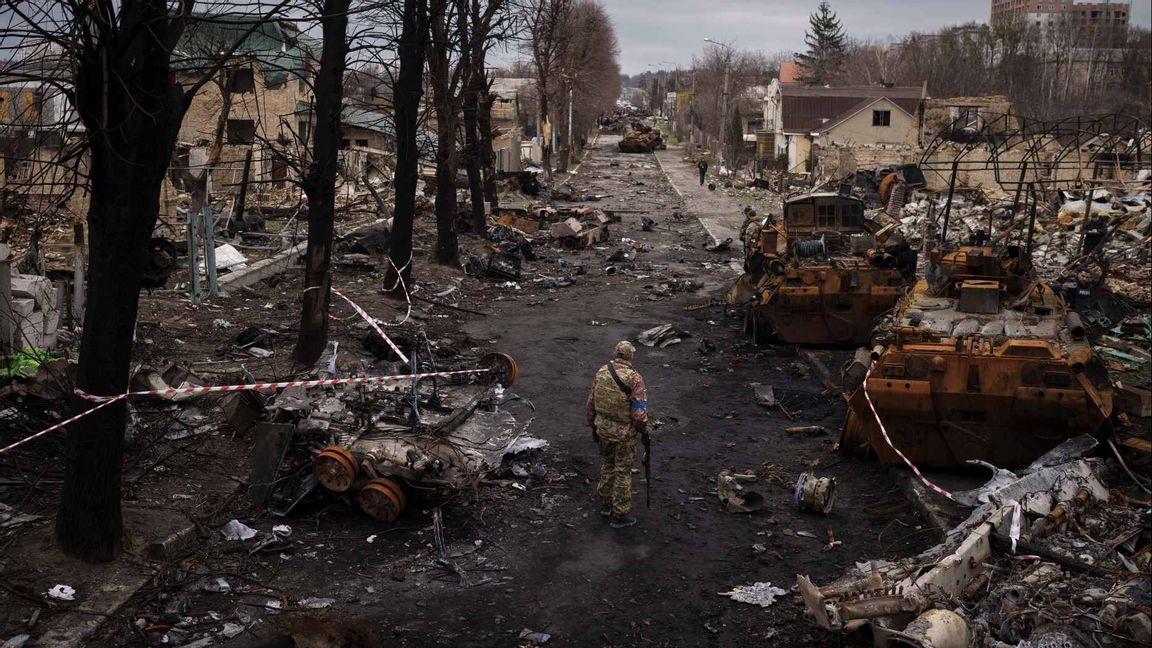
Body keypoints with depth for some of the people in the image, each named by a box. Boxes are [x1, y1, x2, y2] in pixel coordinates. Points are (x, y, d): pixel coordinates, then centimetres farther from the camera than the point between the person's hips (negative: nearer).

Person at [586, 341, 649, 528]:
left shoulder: (601, 372, -3)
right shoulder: (634, 378, -20)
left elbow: (591, 403, 5)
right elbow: (639, 412, -20)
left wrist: (593, 426, 17)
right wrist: (644, 433, -6)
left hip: (603, 429, 5)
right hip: (624, 433, -5)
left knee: (607, 465, 25)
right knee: (623, 473, 8)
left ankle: (606, 504, 38)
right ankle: (619, 515, 16)